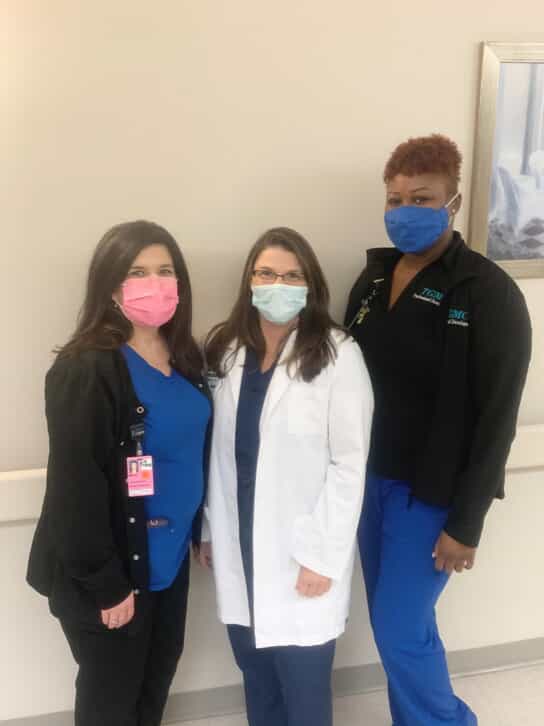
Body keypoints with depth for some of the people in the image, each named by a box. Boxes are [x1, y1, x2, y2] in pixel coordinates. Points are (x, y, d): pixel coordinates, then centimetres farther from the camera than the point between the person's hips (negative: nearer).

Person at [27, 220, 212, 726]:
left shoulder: (185, 358, 1)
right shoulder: (85, 370, -22)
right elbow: (76, 487, -22)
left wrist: (199, 530, 9)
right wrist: (106, 583, -18)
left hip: (170, 556, 7)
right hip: (113, 571, -6)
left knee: (157, 682, 24)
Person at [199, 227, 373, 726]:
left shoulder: (338, 355, -13)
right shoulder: (228, 350, 2)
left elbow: (349, 465, -13)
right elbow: (220, 452, 5)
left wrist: (322, 556, -13)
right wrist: (210, 529, 8)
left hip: (301, 551, -4)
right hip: (238, 544, 5)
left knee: (302, 683, 11)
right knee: (255, 668, 21)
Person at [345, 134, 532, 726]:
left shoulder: (489, 294, -14)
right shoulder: (373, 278, 4)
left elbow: (496, 418, -14)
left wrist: (465, 522, -13)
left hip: (431, 492, -5)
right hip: (371, 479, 6)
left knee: (400, 630, 3)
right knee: (396, 625, 18)